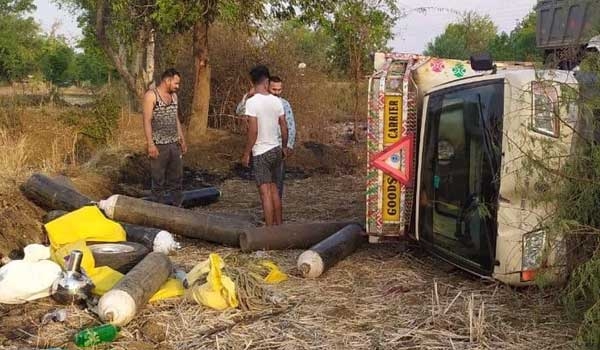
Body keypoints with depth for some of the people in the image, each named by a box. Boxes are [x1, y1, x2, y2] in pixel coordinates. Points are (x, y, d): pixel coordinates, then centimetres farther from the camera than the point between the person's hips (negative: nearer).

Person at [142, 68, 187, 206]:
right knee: (158, 180, 2)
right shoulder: (151, 95, -9)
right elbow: (147, 121, -14)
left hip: (174, 144, 7)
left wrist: (182, 140, 16)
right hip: (159, 145, -7)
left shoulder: (174, 96, 12)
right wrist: (150, 144, -20)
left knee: (176, 177, 11)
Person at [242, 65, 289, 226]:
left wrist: (246, 153, -10)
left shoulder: (252, 102, -15)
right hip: (276, 150, 6)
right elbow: (284, 128, 6)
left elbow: (253, 131, -19)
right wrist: (284, 147, 20)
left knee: (265, 193, -1)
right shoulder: (276, 101, 1)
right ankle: (279, 225, 24)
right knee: (274, 190, 17)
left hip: (261, 153, -6)